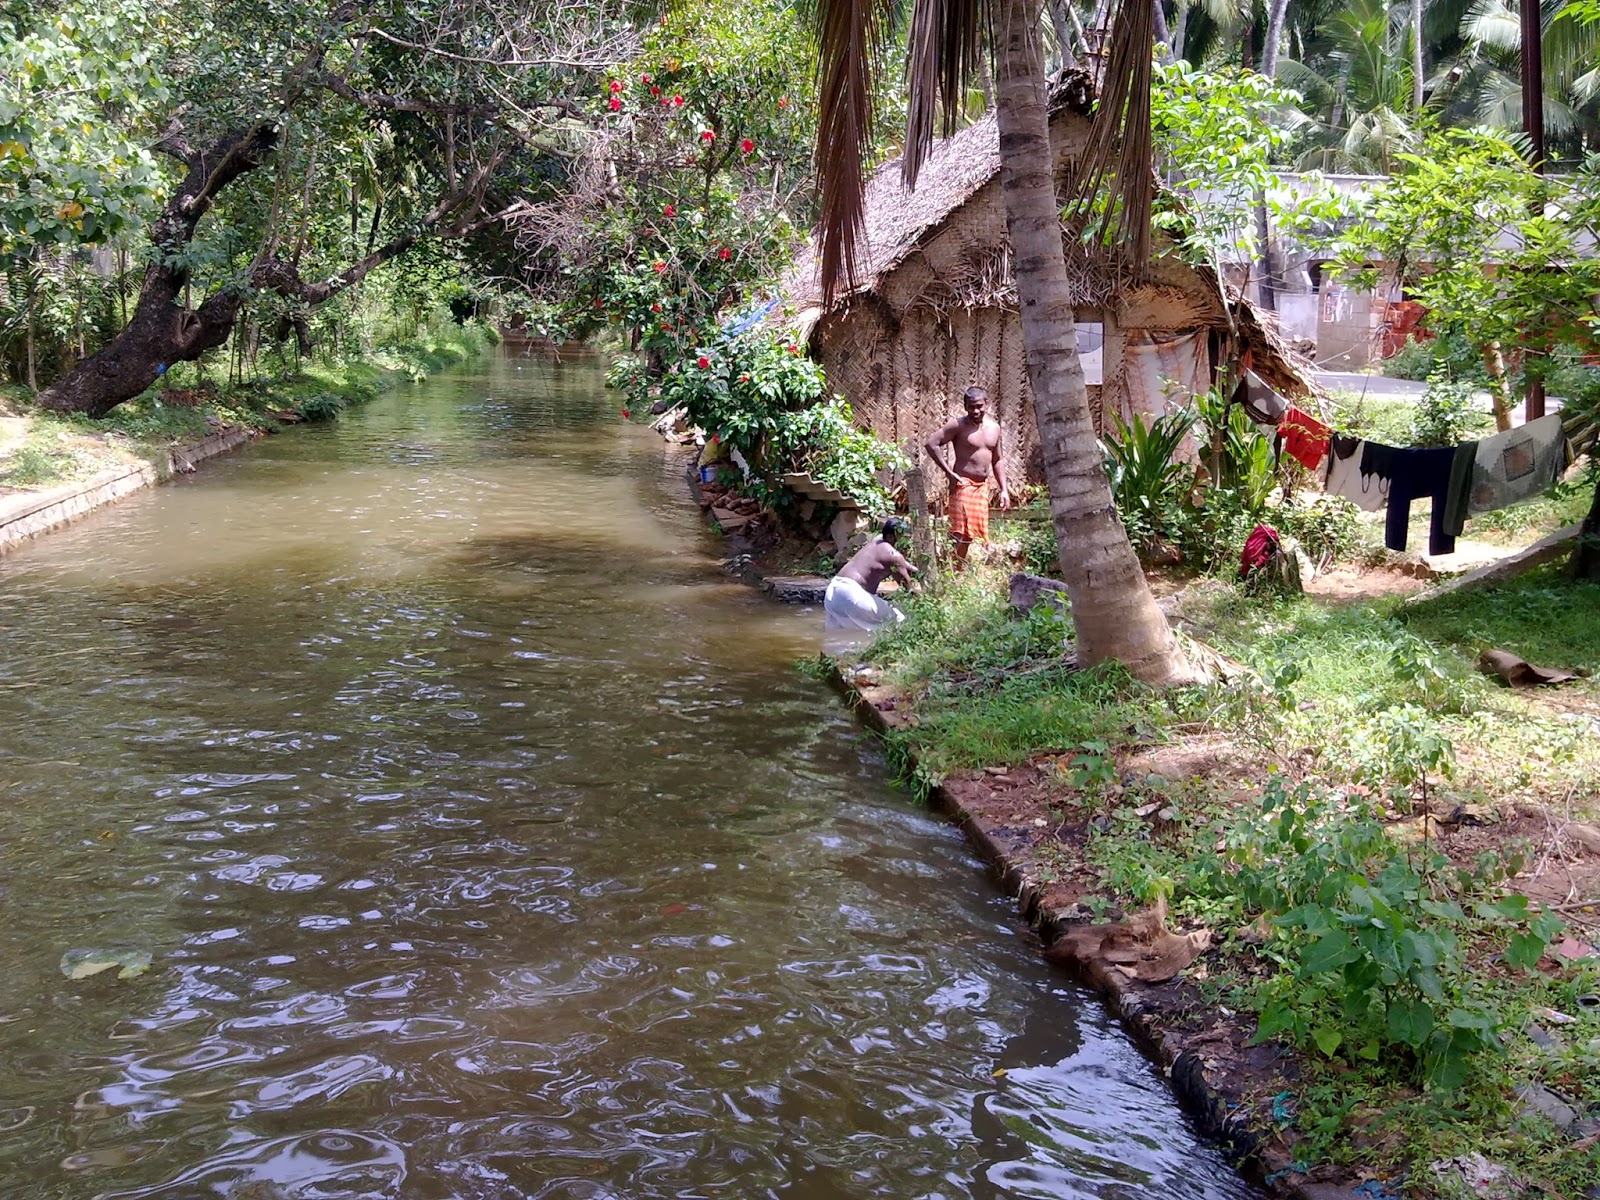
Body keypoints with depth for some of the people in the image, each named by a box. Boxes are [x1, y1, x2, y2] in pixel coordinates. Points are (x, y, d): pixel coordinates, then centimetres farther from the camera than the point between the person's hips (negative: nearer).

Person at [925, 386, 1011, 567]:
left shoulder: (994, 428, 12)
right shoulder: (958, 425, -8)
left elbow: (997, 461, 20)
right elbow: (932, 443, -15)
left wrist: (1004, 489, 12)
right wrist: (949, 472, -17)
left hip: (982, 487, 7)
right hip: (963, 485, -7)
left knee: (974, 534, 10)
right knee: (961, 535, -12)